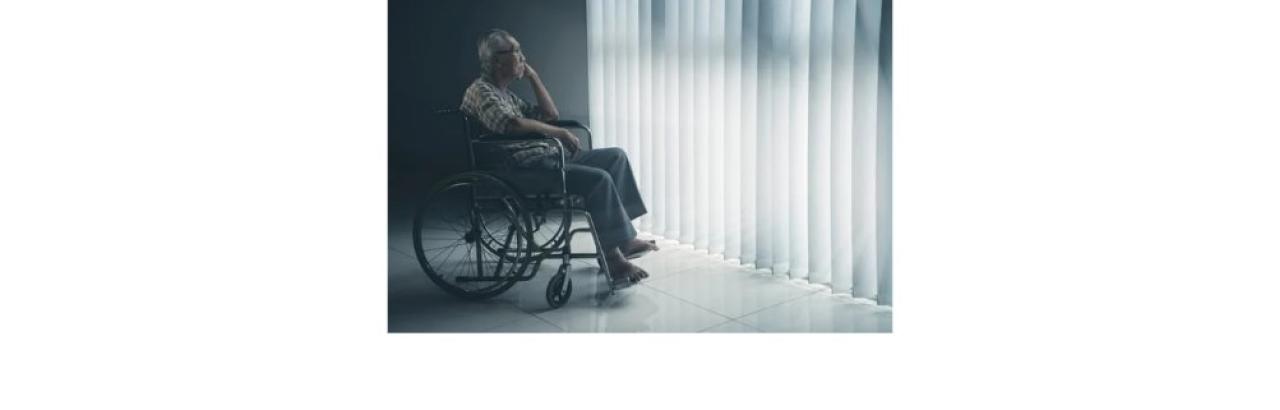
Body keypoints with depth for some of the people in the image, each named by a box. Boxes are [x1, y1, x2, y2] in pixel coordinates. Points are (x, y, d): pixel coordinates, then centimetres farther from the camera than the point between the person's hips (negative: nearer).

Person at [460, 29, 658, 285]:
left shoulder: (506, 94, 23)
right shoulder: (480, 91, -9)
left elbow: (550, 115, 24)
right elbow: (512, 124, -28)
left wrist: (533, 76, 18)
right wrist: (557, 132, -21)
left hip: (545, 157, 11)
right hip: (523, 167, -10)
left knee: (616, 156, 5)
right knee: (599, 179, -26)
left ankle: (624, 237, 0)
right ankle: (612, 257, -19)